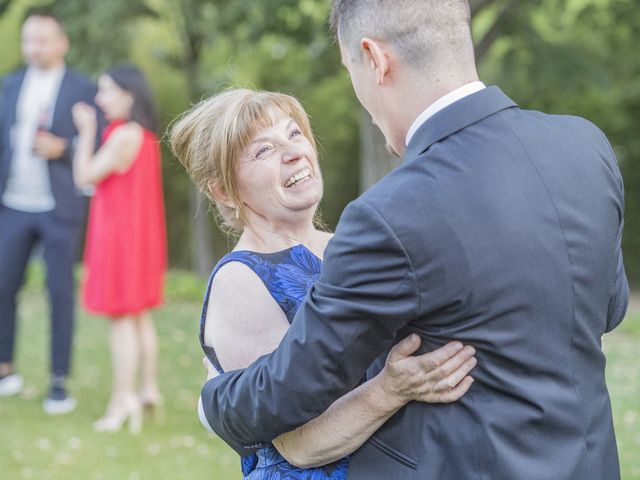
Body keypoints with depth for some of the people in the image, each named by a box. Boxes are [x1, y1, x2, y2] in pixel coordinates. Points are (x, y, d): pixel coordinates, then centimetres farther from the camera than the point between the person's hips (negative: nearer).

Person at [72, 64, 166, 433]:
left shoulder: (124, 136, -19)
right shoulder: (146, 133, 10)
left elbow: (85, 177, -14)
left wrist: (86, 131, -7)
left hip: (120, 235, -9)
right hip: (140, 232, 9)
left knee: (122, 316, -6)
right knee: (140, 315, 15)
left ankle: (122, 401, -4)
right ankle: (149, 389, 22)